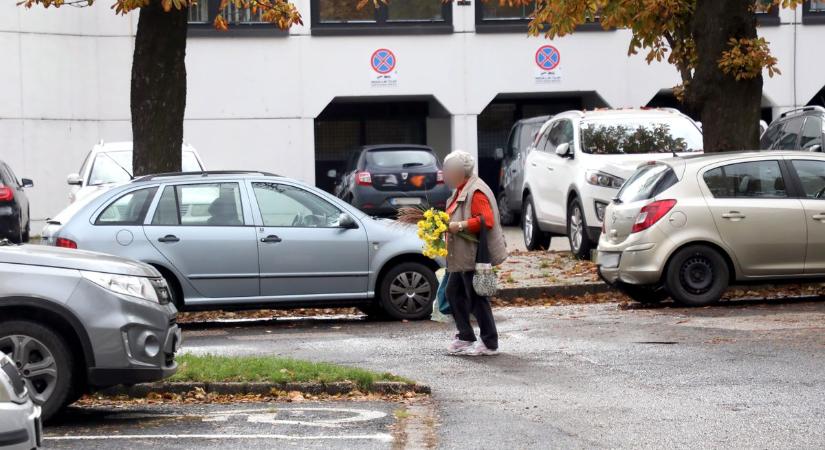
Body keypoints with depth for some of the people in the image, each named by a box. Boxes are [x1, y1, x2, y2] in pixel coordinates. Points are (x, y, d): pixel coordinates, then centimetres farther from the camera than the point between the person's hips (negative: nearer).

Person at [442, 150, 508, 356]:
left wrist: (459, 226, -26)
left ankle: (489, 343, 3)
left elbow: (486, 220, -27)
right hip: (462, 256, 11)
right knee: (454, 293, 14)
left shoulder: (476, 192, -18)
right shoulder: (461, 190, 16)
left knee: (476, 298, -5)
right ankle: (465, 337, 23)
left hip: (474, 256, -11)